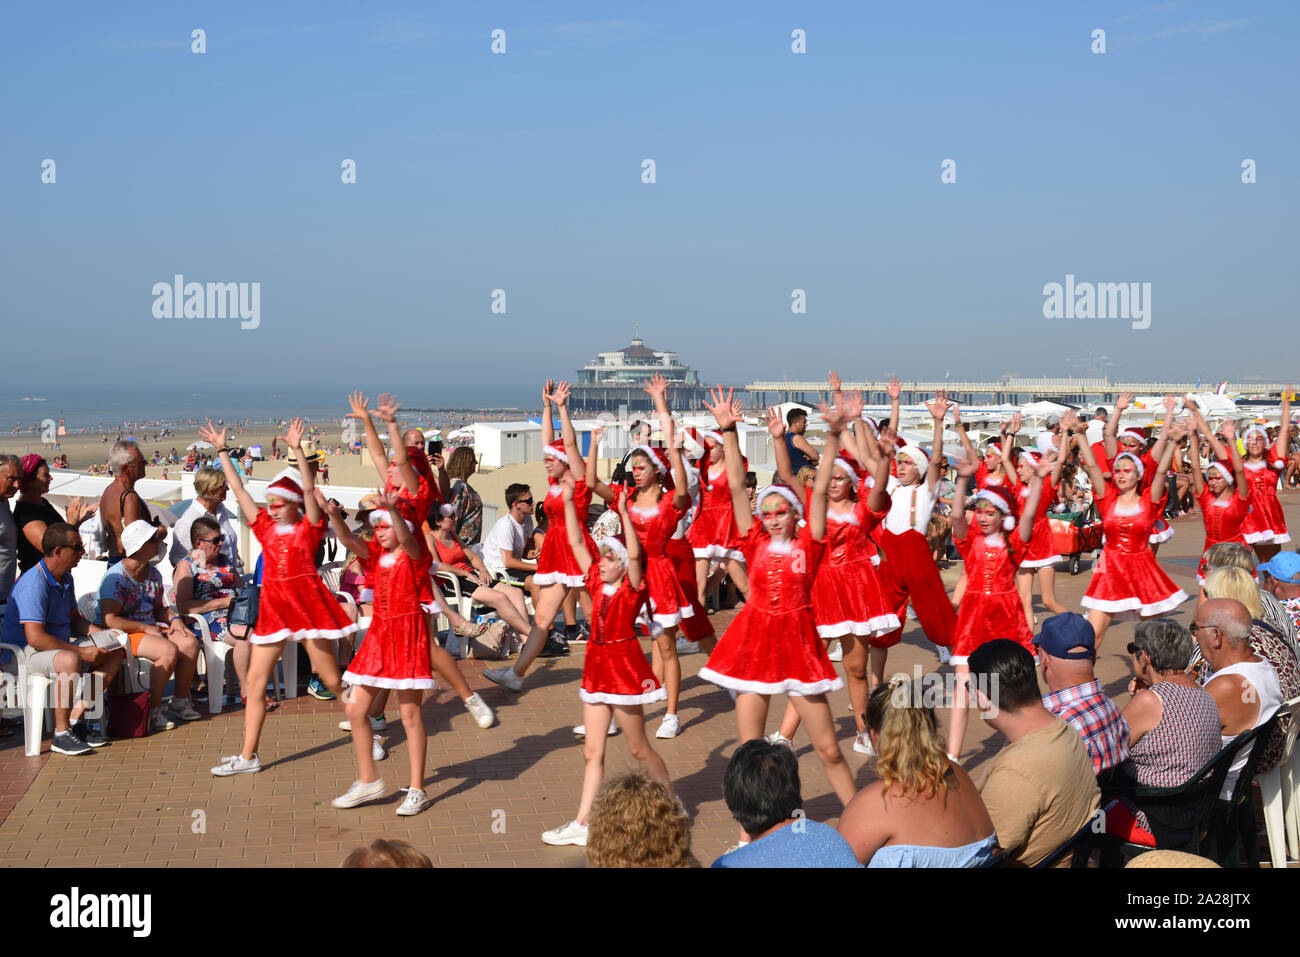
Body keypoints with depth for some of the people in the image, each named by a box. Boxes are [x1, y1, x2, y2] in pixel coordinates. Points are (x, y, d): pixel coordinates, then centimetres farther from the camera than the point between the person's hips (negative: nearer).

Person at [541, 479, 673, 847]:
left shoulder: (632, 588, -9)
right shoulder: (597, 583, 6)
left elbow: (635, 554, -27)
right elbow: (576, 543, 5)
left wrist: (624, 514, -32)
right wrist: (568, 501, 0)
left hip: (624, 665, -6)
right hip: (597, 667, 6)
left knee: (638, 748, 6)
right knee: (592, 751, 6)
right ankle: (581, 824, 6)